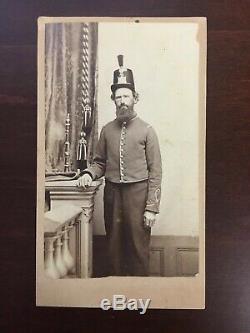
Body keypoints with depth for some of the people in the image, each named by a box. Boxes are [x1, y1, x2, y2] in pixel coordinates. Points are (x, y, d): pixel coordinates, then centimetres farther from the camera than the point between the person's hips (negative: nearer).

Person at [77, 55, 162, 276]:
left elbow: (155, 172, -6)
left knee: (139, 247, 5)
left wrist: (152, 208, -10)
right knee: (114, 246, 13)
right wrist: (89, 173, -9)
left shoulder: (147, 130, -3)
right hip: (112, 193, 3)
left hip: (138, 193, -3)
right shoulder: (107, 130, 7)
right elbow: (100, 162, 14)